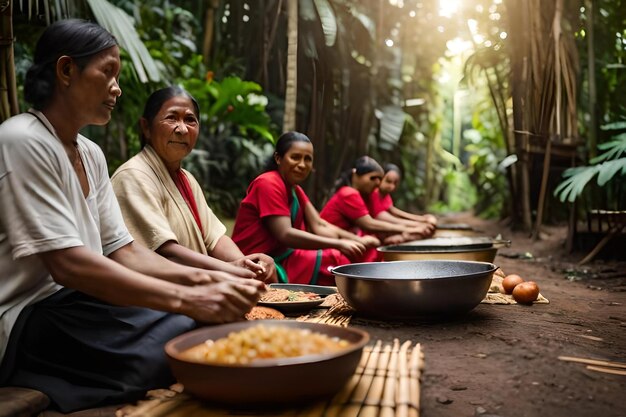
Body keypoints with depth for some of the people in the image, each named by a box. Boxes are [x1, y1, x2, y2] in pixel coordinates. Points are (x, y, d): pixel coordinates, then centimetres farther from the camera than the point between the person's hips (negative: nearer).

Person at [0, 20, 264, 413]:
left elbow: (121, 251, 6)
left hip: (75, 299, 7)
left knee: (218, 325, -10)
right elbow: (67, 263, -25)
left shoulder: (91, 154, 10)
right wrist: (188, 299, -31)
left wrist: (203, 279, -10)